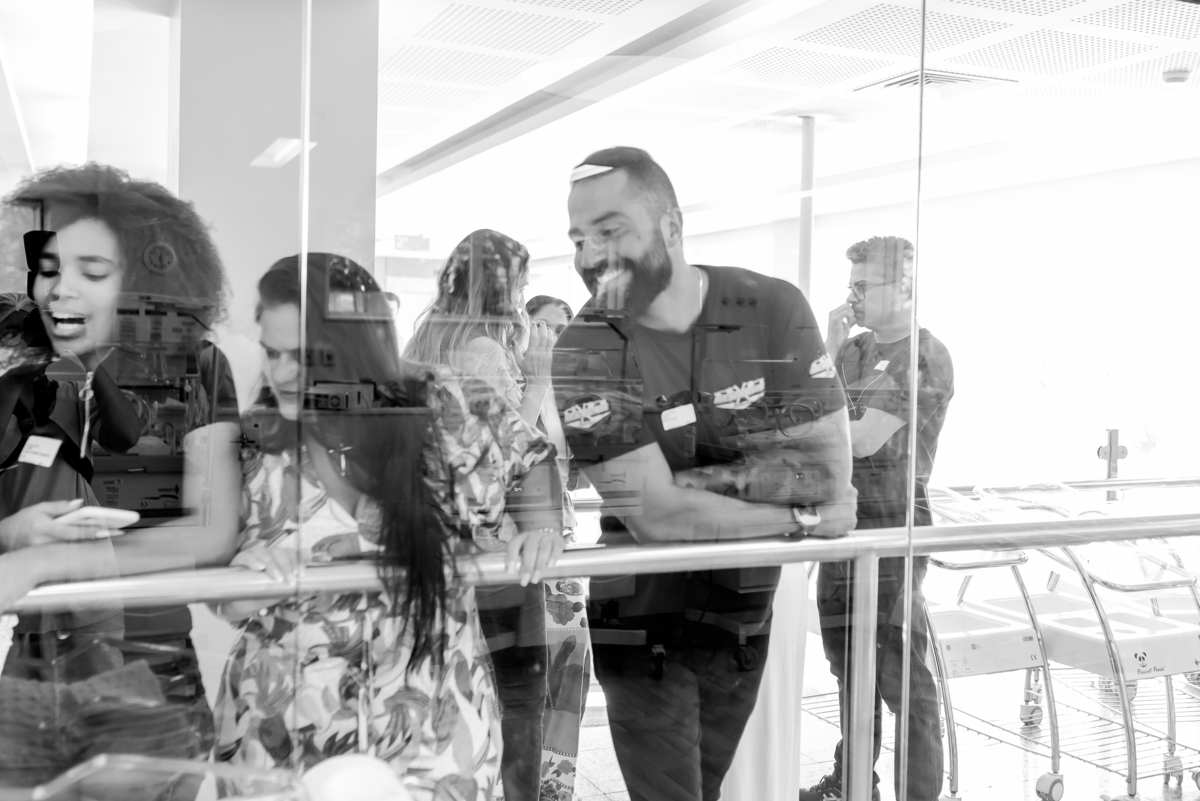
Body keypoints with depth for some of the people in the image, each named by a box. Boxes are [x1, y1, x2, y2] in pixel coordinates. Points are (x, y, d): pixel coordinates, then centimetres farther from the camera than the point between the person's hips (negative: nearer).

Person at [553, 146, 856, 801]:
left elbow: (829, 475, -14)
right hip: (645, 625, -3)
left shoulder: (773, 310, -9)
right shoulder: (584, 354, -16)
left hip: (748, 618, 3)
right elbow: (655, 515, -23)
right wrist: (799, 515, -14)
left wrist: (690, 480, -23)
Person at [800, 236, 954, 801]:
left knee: (900, 674, -5)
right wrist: (830, 348, 0)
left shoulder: (925, 357, -11)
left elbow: (863, 439, -17)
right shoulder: (854, 348, 13)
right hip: (842, 521, 8)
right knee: (848, 661, 18)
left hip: (892, 526, -8)